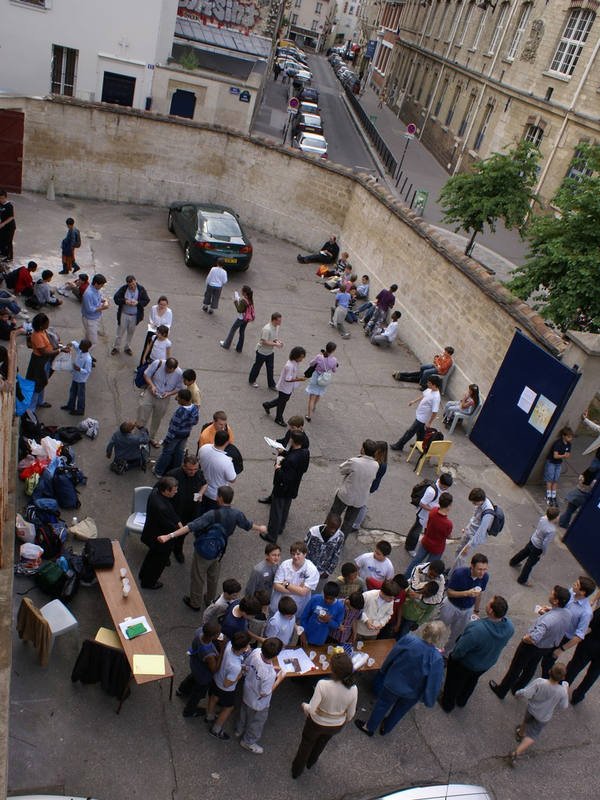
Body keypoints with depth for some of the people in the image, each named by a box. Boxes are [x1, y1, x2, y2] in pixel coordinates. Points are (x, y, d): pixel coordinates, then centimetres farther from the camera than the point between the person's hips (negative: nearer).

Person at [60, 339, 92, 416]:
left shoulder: (88, 359, -32)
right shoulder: (79, 351, -9)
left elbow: (88, 371, -27)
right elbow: (75, 344, 10)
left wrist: (80, 369, -40)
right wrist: (71, 344, -11)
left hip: (81, 379, -8)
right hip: (75, 377, 9)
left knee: (80, 395, 10)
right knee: (72, 392, 25)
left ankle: (80, 411, 28)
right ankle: (70, 406, 45)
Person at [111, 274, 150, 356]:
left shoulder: (141, 289, -10)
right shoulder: (123, 288, -13)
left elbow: (146, 300, -6)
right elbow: (116, 298, -9)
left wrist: (137, 303, -23)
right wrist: (125, 301, -26)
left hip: (135, 315, 1)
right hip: (124, 314, -1)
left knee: (131, 332, 17)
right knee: (120, 331, 10)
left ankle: (127, 347, 35)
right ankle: (116, 347, 26)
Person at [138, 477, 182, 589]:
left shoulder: (156, 491, -16)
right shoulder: (161, 507, -40)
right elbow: (168, 525, -26)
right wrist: (180, 529, -12)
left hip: (151, 533, 8)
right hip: (159, 538, -8)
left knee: (153, 554, 33)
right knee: (159, 560, 20)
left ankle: (143, 575, 56)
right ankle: (148, 582, 43)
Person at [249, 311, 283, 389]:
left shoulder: (277, 327, -4)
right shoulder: (267, 329, -32)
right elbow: (264, 342, -31)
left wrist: (278, 341, -10)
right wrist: (275, 344, -29)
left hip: (270, 352, 7)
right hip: (262, 351, -7)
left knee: (270, 368, 14)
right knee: (257, 366, 14)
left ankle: (271, 384, 27)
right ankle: (252, 381, 35)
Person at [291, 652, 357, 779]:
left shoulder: (323, 685, -38)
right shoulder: (353, 690, -27)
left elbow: (311, 710, -31)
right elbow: (350, 714, -10)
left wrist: (304, 706, -8)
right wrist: (344, 722, 13)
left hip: (317, 723, -3)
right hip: (336, 726, 3)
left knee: (306, 744, 30)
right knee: (321, 744, 36)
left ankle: (297, 770, 53)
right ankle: (311, 762, 63)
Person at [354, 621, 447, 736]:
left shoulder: (408, 640, -30)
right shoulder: (437, 659, -34)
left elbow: (391, 657, -11)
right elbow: (434, 683, -21)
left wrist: (384, 671, 9)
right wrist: (429, 700, -2)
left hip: (394, 683, 0)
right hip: (412, 693, 0)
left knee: (382, 705, 26)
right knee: (399, 711, 30)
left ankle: (369, 727, 47)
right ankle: (385, 729, 54)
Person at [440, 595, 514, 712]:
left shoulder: (476, 630, -46)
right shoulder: (510, 627, -28)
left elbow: (459, 651, -30)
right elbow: (503, 644, -5)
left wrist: (453, 656, -8)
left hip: (466, 664, -5)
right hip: (487, 663, 5)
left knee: (454, 682, 26)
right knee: (472, 681, 34)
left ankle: (447, 704, 51)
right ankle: (462, 701, 59)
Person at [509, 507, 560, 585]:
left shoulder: (543, 518, -20)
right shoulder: (552, 530, -38)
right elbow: (545, 543, -29)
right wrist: (543, 552, -13)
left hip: (532, 540, 7)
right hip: (538, 548, -7)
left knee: (524, 552, 33)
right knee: (530, 564, 13)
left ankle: (513, 562, 60)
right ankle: (522, 580, 31)